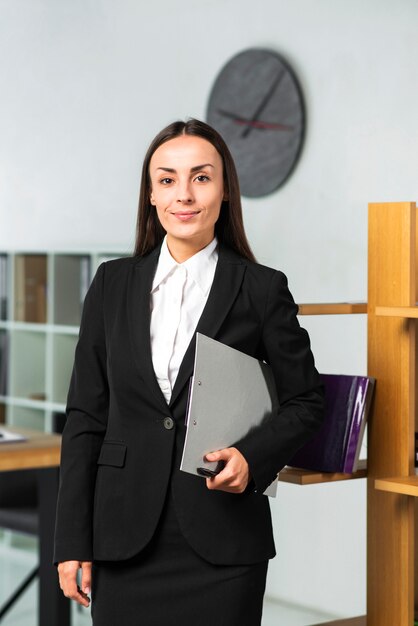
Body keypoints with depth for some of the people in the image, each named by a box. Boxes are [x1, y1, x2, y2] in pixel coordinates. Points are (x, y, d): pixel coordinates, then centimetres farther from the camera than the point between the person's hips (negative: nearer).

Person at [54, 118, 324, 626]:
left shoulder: (262, 289, -1)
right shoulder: (113, 284, 6)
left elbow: (305, 400, 7)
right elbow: (86, 415, 6)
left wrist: (253, 456, -13)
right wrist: (72, 541, 3)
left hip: (222, 544, -2)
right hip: (125, 540, 2)